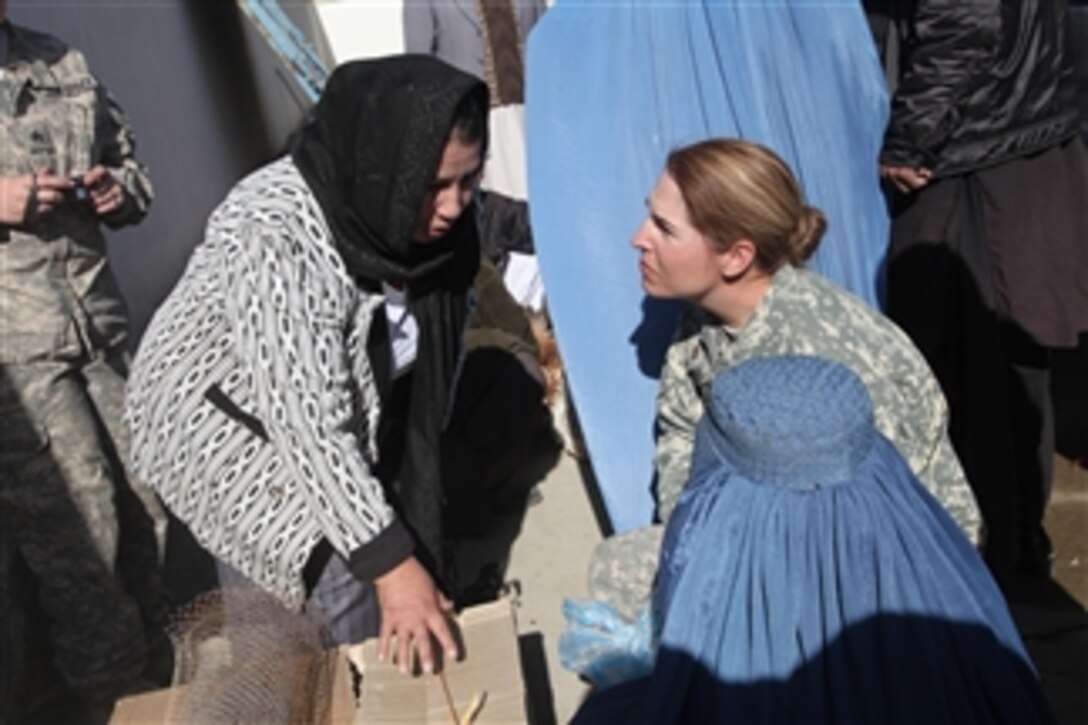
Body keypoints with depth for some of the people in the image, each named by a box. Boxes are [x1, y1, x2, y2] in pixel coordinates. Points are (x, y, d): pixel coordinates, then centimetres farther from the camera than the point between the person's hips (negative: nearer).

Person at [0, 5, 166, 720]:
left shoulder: (64, 63, 12)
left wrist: (120, 191, 0)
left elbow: (131, 163, 22)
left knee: (140, 497, 8)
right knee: (72, 514, -3)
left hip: (100, 329, 5)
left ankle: (142, 654, 31)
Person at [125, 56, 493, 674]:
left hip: (345, 413, 6)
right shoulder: (277, 238, -36)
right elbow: (309, 426, -35)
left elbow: (428, 339, 0)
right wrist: (388, 561, -32)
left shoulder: (430, 217, -16)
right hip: (223, 423, -6)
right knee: (342, 581, -14)